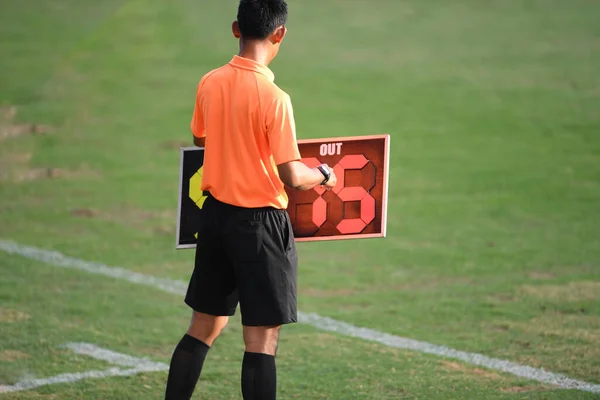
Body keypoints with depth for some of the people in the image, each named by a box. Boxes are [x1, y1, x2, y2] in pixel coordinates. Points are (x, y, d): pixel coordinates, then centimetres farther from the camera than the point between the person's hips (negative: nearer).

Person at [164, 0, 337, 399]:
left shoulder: (209, 83, 0)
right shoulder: (274, 98, -19)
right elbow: (291, 177, -18)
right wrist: (324, 174, 2)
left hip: (216, 214, 6)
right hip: (260, 223, -6)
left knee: (204, 327, 16)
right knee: (262, 339, -2)